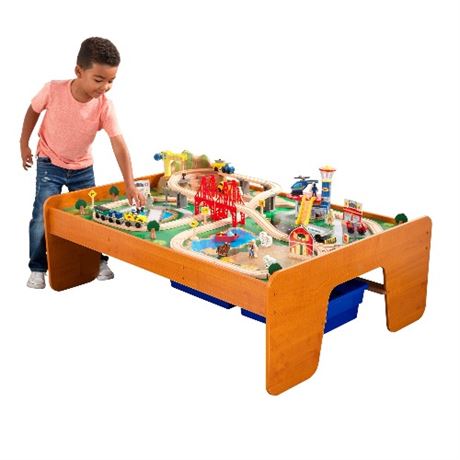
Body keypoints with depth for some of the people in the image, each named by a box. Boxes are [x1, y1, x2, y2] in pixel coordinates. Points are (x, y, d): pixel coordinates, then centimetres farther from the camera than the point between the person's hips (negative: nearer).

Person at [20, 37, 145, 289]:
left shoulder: (104, 106, -24)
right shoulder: (53, 90, -25)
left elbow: (119, 144, -29)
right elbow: (33, 110, -4)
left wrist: (130, 184, -37)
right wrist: (24, 144, 1)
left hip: (82, 167, 2)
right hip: (50, 164, -1)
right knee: (42, 217, -7)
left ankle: (98, 261, 28)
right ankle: (37, 268, 10)